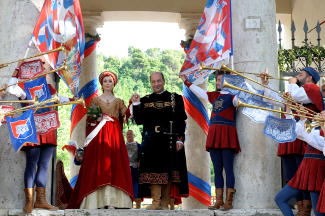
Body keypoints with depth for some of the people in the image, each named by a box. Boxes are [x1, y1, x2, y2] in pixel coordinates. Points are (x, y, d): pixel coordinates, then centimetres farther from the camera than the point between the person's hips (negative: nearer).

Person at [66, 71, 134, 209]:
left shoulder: (119, 102, 16)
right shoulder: (95, 100, 14)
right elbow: (89, 119, 7)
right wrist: (99, 118, -11)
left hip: (115, 135, 1)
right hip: (99, 135, -1)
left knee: (114, 164, -8)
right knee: (98, 164, -10)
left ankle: (112, 201, -11)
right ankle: (98, 202, -12)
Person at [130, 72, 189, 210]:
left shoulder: (175, 99, 7)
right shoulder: (145, 100, 14)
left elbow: (181, 121, 3)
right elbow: (139, 121, 8)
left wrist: (180, 139, -6)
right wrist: (135, 105, -3)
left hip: (169, 140, -2)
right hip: (152, 141, 2)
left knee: (168, 170, -2)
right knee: (154, 169, -4)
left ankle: (165, 202, 3)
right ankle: (156, 201, -3)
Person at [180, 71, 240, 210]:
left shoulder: (232, 96, 1)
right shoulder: (214, 96, 20)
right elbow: (198, 91, 33)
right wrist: (186, 81, 41)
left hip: (227, 135, -7)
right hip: (214, 135, 7)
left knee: (228, 169, -6)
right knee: (217, 170, 6)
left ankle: (229, 201, -5)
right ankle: (219, 201, 9)